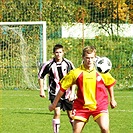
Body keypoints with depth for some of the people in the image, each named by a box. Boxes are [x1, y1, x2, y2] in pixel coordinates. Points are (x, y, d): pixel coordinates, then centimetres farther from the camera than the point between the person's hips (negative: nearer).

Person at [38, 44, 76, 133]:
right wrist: (42, 90, 3)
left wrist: (72, 92, -7)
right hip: (55, 94, -1)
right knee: (57, 113, -15)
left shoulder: (68, 64, -5)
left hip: (67, 93, 1)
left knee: (71, 115, 8)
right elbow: (41, 76, 7)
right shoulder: (48, 64, -8)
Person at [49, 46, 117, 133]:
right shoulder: (76, 73, -7)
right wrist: (54, 103, 6)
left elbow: (110, 84, 14)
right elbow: (63, 87, 3)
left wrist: (112, 99, 20)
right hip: (82, 105, 0)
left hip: (100, 105, 0)